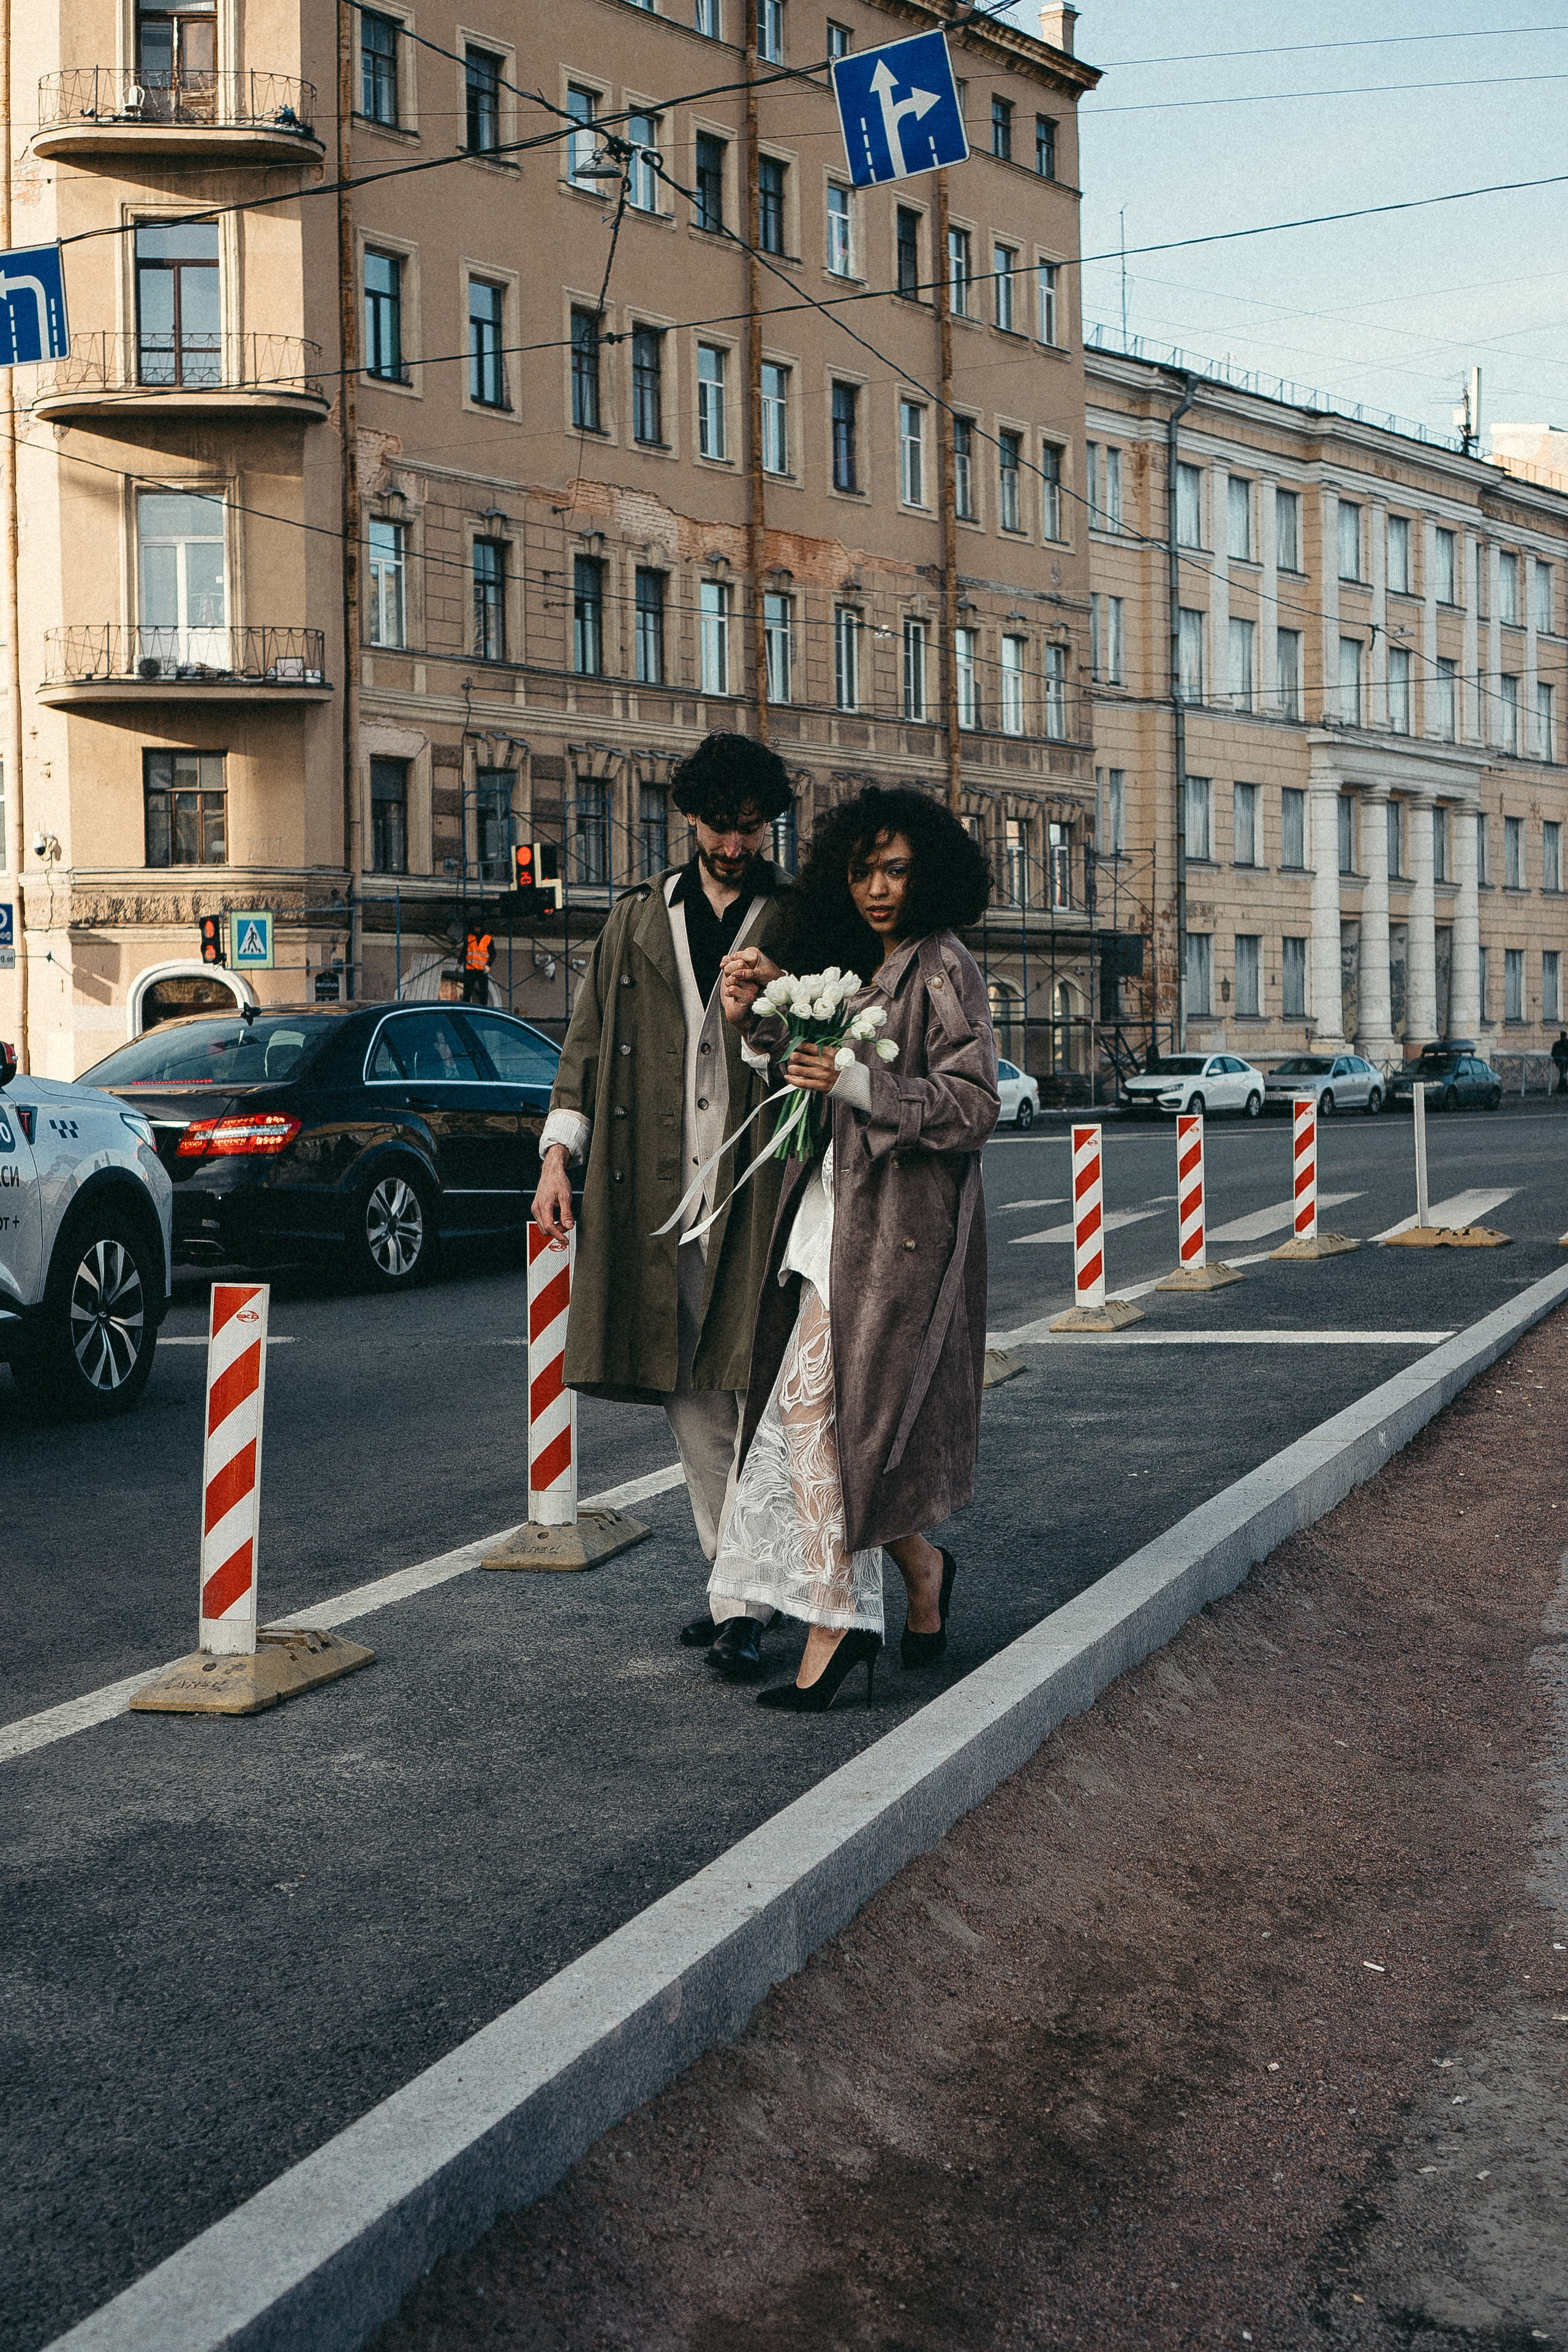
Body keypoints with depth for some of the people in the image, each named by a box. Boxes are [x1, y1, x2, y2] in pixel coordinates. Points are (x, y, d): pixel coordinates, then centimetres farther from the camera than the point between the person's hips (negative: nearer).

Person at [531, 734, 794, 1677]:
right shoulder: (640, 919, 15)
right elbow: (592, 1038, 17)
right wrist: (559, 1153, 10)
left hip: (758, 1186, -4)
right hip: (658, 1189, 4)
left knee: (755, 1388, -9)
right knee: (692, 1396, 7)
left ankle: (742, 1604, -6)